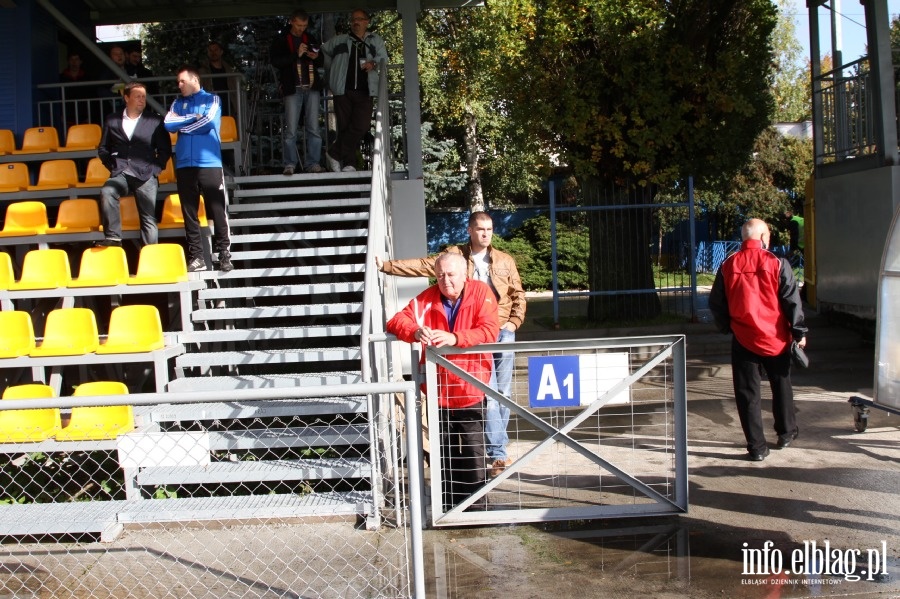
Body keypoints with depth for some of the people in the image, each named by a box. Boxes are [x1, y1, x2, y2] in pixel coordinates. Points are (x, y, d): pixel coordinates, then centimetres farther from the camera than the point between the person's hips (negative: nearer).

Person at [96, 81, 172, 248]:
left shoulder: (155, 120, 10)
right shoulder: (112, 119, 13)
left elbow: (165, 149, 10)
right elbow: (103, 148, 17)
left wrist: (155, 168, -1)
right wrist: (112, 166, 4)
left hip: (146, 175, 0)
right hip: (121, 174, 1)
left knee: (148, 218, -3)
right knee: (106, 193, -30)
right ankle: (113, 237, -29)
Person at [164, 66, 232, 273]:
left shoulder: (211, 99, 8)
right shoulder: (178, 103, 17)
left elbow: (209, 122, -9)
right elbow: (169, 124, 2)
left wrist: (182, 124, 1)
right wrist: (193, 118, -3)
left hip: (210, 163, -3)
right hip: (184, 165, 4)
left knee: (218, 211, -5)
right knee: (189, 212, 2)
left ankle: (224, 253, 1)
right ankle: (196, 257, 6)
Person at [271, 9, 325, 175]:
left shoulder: (311, 39, 17)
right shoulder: (281, 40, 6)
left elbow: (322, 62, 23)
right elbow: (276, 61, -6)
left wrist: (316, 57, -1)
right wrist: (296, 54, -16)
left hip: (311, 88, 3)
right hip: (293, 89, -3)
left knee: (314, 129, 0)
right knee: (291, 130, -5)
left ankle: (313, 163, 4)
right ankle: (290, 165, 0)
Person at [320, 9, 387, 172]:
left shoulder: (375, 41, 14)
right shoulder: (340, 40, 14)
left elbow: (383, 57, 3)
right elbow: (323, 52, 24)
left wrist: (373, 63, -18)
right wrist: (332, 68, 15)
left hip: (364, 91, 0)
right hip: (343, 90, 0)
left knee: (361, 126, -11)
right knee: (345, 127, -2)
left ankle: (334, 154, 0)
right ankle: (348, 163, 4)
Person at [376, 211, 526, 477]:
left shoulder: (505, 260, 9)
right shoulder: (454, 255, 3)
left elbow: (518, 295, 14)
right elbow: (422, 265, -3)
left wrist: (514, 321, 0)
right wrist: (387, 266, -10)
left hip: (503, 333, 3)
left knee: (502, 392, 7)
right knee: (487, 393, -7)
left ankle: (494, 445, 19)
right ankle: (498, 452, -6)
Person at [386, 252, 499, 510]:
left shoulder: (481, 292, -7)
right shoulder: (428, 298, 0)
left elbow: (490, 331, -18)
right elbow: (397, 321, -7)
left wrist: (455, 338, -34)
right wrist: (416, 332, -30)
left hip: (471, 389, -3)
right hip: (439, 389, 3)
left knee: (473, 451, 4)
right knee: (445, 452, 13)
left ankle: (475, 505, 18)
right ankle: (448, 505, 27)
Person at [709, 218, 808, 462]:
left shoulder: (728, 266, -3)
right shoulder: (777, 264, -9)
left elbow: (716, 304, 5)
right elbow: (792, 301, -7)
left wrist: (726, 327, 21)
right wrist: (799, 332, 3)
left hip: (743, 339, 0)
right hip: (775, 339, 0)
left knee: (747, 393, 5)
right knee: (781, 385, 21)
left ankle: (757, 447, 6)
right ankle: (786, 432, 36)